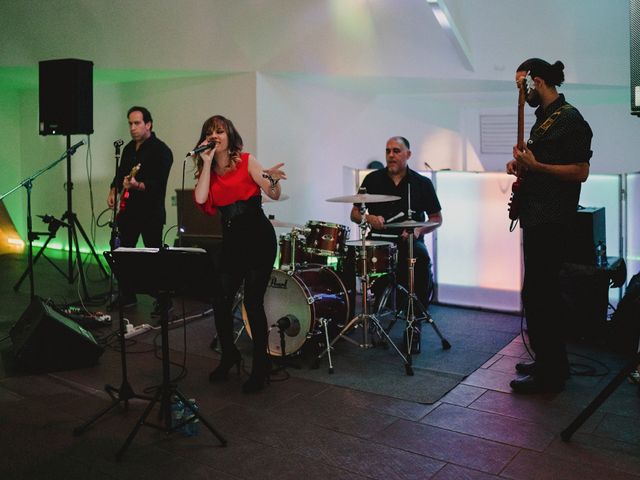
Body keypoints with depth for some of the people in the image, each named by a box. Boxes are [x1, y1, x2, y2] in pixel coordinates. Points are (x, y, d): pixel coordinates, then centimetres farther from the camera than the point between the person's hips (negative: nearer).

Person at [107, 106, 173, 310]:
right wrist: (113, 191, 11)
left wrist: (138, 185, -36)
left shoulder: (161, 150, -11)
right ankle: (126, 297, 24)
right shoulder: (129, 148, 15)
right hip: (127, 211, 8)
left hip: (150, 213, -8)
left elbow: (158, 183, -21)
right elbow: (120, 173, 26)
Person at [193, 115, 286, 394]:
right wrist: (207, 162, -5)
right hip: (232, 240, 5)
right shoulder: (208, 171, 12)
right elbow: (201, 198, -8)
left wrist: (273, 180, -29)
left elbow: (274, 196, -7)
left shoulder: (246, 161, 0)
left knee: (253, 302, -5)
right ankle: (229, 355, 26)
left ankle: (260, 367, 12)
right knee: (220, 300, -1)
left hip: (258, 237, -4)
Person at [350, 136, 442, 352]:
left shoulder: (422, 183, 8)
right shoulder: (373, 180, 9)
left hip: (411, 241, 0)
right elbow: (354, 213, 13)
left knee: (422, 260, -33)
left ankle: (415, 323, -16)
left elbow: (436, 218, 12)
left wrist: (418, 230, -7)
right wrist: (369, 218, -10)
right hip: (379, 240, 1)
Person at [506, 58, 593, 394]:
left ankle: (548, 375, 2)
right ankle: (552, 363, 27)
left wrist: (534, 166, -21)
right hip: (536, 218, 10)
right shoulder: (543, 118, 18)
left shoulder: (569, 119, -12)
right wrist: (522, 165, 9)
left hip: (551, 222, -10)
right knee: (545, 292, 15)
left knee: (536, 295, -8)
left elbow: (580, 172, -17)